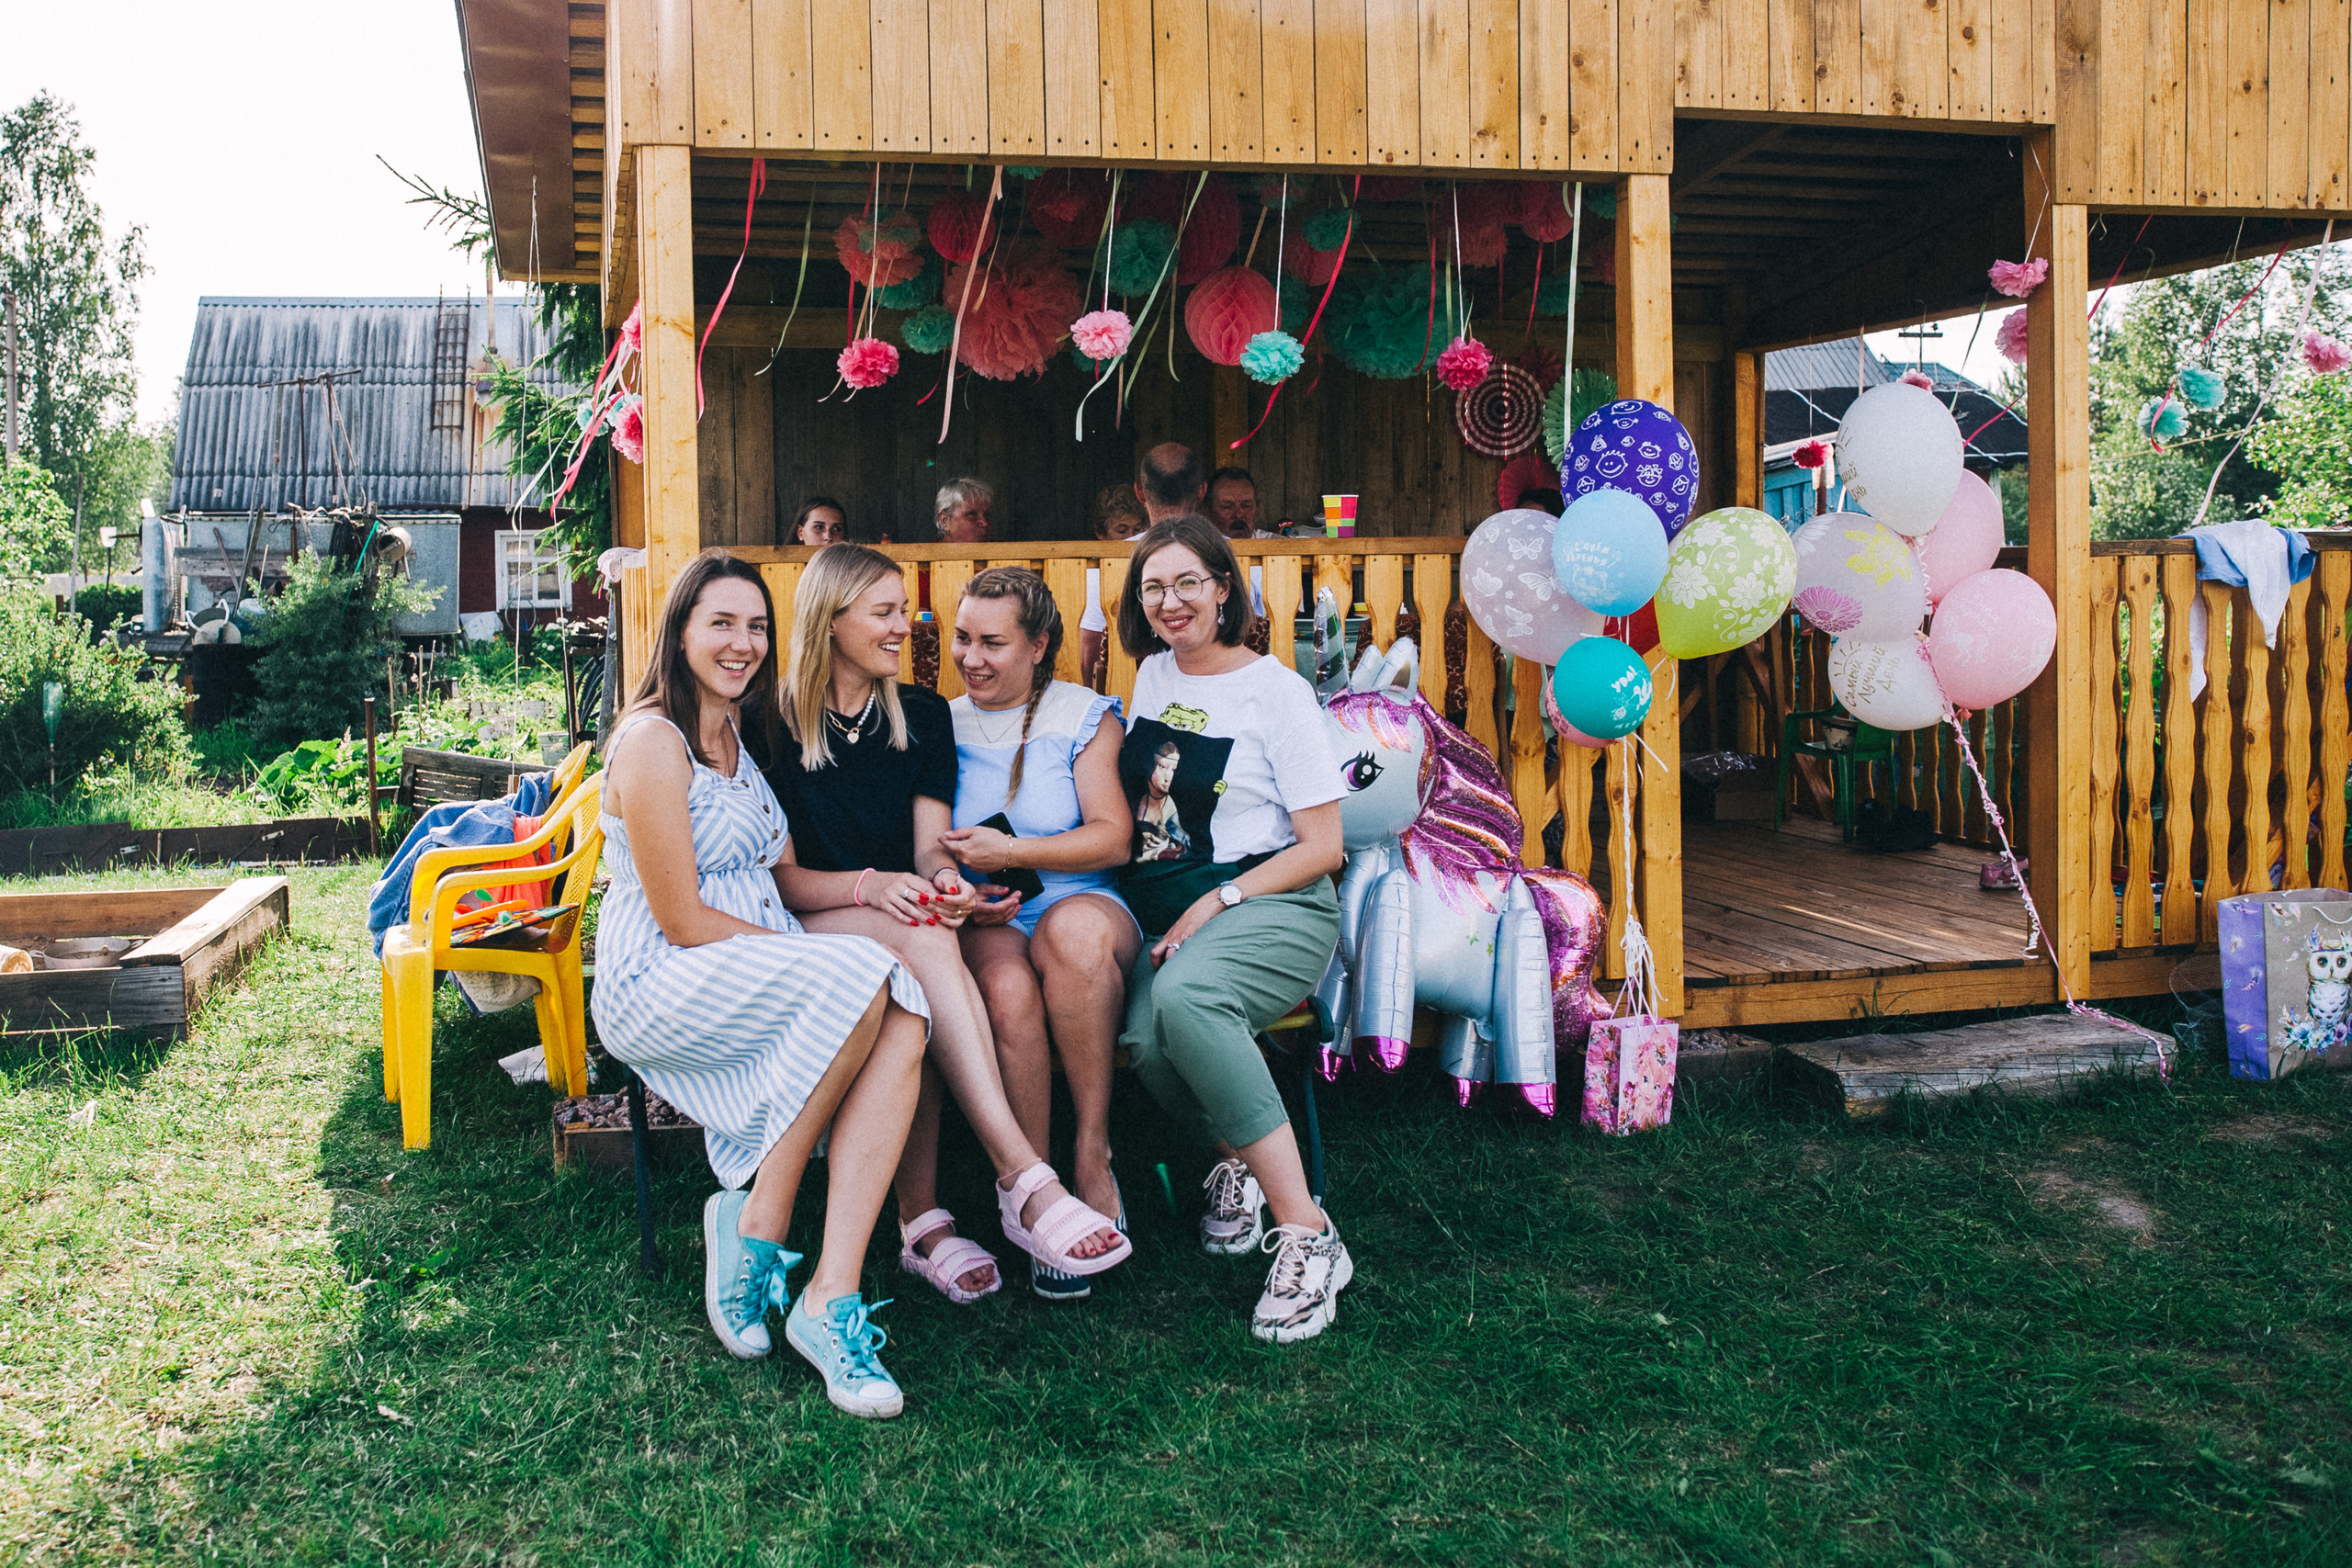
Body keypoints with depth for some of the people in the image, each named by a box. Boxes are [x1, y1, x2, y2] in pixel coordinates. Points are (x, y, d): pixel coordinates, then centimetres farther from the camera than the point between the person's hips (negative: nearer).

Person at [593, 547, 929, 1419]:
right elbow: (683, 922, -14)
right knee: (862, 980, -31)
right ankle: (757, 1229, -16)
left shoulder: (739, 738, 19)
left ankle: (831, 1297, -29)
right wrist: (817, 954, -12)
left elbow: (784, 881, 19)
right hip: (659, 989, -7)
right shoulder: (652, 741, -9)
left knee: (902, 1028, -24)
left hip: (756, 978, 7)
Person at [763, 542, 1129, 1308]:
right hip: (807, 931, -3)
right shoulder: (774, 723, 1)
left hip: (900, 918, 3)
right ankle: (1025, 1181, -46)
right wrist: (867, 886, -23)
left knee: (914, 992, -36)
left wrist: (942, 877, -19)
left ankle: (922, 1219, -40)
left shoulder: (923, 715, 14)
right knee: (926, 941, -37)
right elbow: (783, 877, -3)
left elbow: (929, 846, 6)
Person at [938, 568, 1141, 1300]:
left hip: (1084, 903, -1)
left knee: (1074, 928, -39)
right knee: (1007, 988, -36)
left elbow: (1111, 838, -2)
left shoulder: (1087, 717, 9)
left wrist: (1012, 852, -13)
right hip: (983, 923, 1)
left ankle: (1093, 1157, -28)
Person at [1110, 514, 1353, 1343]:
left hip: (1273, 904, -4)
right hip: (1163, 914, 4)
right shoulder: (1152, 674, 15)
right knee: (1145, 1037, -30)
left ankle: (1304, 1232, -32)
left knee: (1183, 996, -38)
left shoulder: (1275, 689, -2)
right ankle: (1235, 1156, 1)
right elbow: (1127, 812, 26)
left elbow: (1321, 847, -5)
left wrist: (1216, 903, -15)